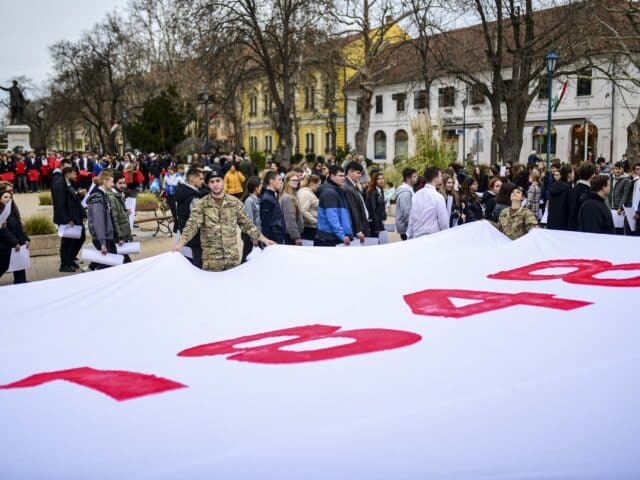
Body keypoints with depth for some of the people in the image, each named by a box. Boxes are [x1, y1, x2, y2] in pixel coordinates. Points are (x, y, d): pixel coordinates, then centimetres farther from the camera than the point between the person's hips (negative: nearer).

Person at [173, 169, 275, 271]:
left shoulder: (235, 202, 4)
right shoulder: (201, 204, -3)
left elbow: (246, 224, 10)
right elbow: (192, 225, -12)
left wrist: (263, 238, 6)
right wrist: (181, 242, -28)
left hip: (233, 256, 2)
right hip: (211, 258, -2)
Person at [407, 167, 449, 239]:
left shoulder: (416, 195, 4)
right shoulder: (438, 197, -12)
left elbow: (411, 218, 8)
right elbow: (444, 222, -9)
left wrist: (409, 237, 15)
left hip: (416, 237, 6)